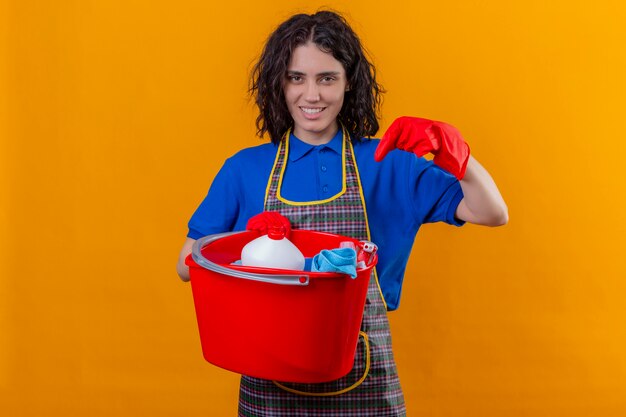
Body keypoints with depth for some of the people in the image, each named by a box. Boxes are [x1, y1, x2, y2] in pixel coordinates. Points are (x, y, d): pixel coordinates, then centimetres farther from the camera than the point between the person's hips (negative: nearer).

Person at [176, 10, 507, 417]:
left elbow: (492, 214, -4)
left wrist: (453, 150, -21)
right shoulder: (244, 170, 2)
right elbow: (188, 265, 3)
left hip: (363, 382, 0)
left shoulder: (388, 164, 0)